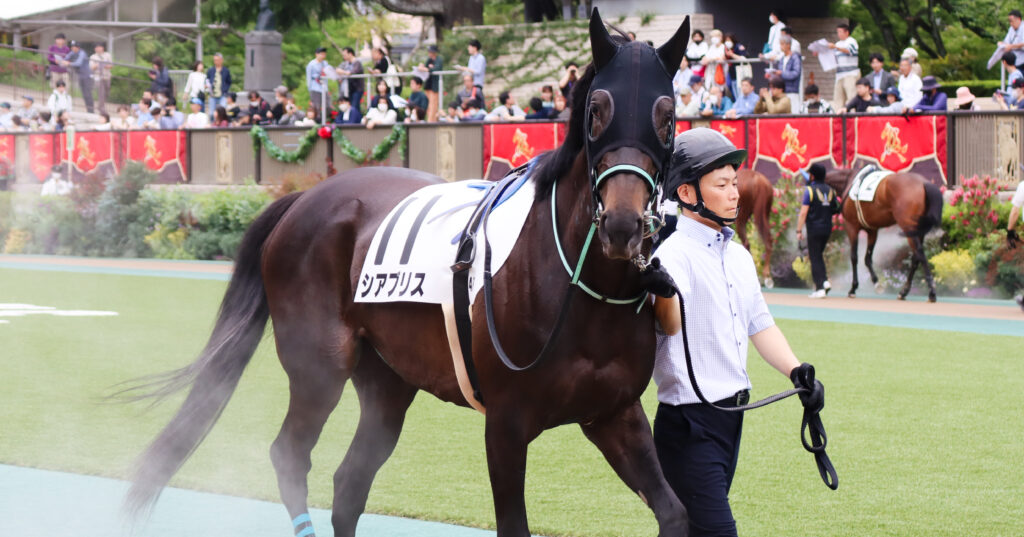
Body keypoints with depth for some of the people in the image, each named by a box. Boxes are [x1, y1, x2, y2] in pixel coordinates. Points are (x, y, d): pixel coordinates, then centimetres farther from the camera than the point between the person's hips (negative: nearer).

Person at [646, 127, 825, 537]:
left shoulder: (738, 255, 14)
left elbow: (759, 324, 19)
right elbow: (670, 324, -32)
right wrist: (665, 295, -55)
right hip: (689, 422, -9)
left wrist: (796, 370, 3)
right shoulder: (675, 253, -14)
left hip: (731, 416, 9)